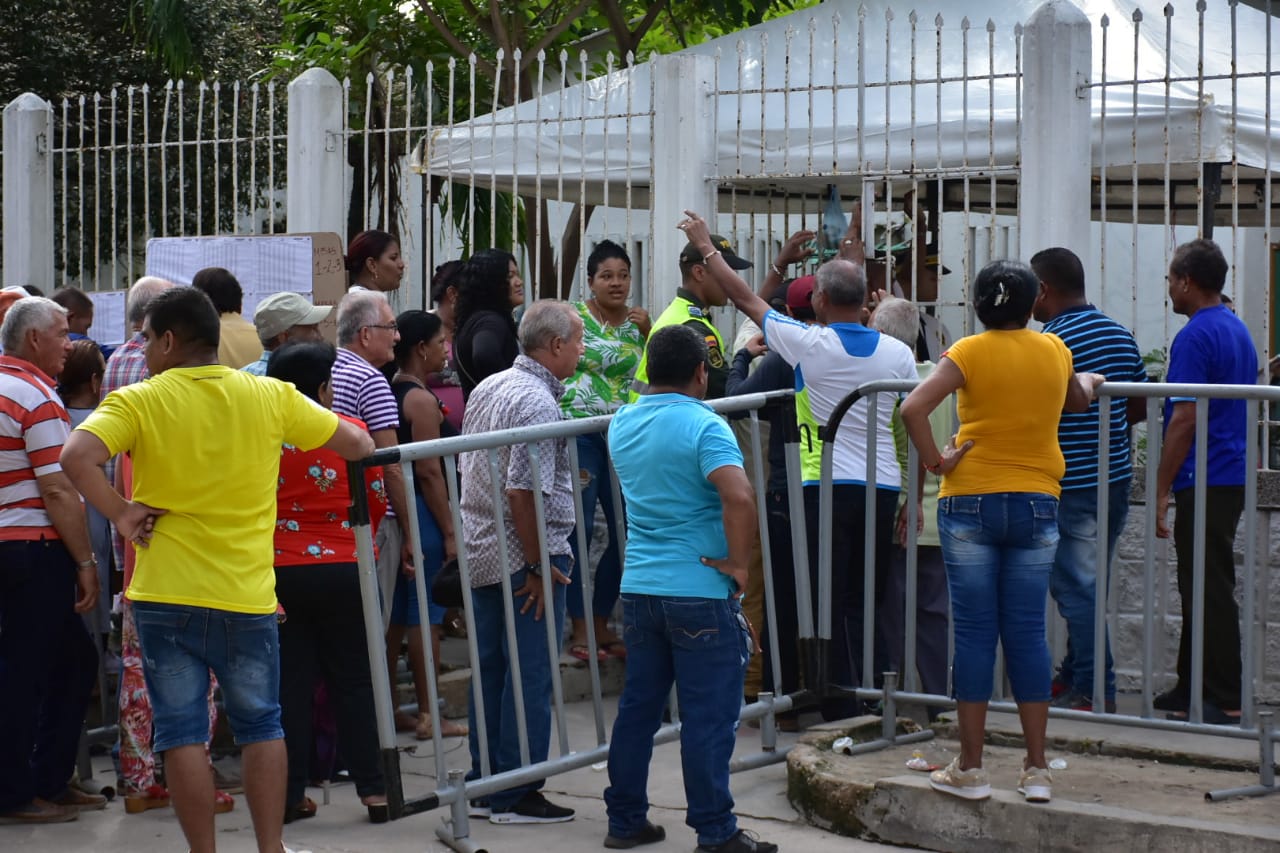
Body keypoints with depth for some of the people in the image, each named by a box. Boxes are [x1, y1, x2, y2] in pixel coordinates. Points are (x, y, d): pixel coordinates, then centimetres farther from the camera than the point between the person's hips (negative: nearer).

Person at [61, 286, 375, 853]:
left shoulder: (138, 401, -5)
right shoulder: (271, 397, 1)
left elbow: (77, 456, -22)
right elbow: (357, 445, 7)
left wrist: (120, 515, -10)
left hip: (166, 594, -2)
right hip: (247, 594, 2)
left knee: (183, 733, 6)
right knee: (261, 726, 16)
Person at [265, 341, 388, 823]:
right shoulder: (350, 431, -6)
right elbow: (377, 499, 2)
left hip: (280, 571, 1)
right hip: (343, 568, -1)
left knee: (291, 683, 6)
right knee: (354, 680, 8)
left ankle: (291, 793, 8)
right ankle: (372, 788, 6)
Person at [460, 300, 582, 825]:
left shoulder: (487, 388, 11)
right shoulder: (538, 403, -18)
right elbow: (522, 492, -24)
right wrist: (538, 567, -18)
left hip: (479, 550, 9)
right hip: (523, 554, -9)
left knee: (490, 668, 14)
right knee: (532, 674, -1)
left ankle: (483, 784, 21)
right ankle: (515, 795, 4)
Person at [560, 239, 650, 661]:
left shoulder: (638, 322, 11)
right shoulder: (572, 317, 0)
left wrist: (648, 332, 1)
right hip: (579, 432, -5)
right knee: (579, 528, -7)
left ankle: (601, 622, 18)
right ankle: (579, 627, 0)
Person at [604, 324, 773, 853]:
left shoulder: (622, 424, 7)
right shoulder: (704, 426, -15)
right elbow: (738, 497, -29)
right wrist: (739, 562, -18)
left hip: (638, 587, 7)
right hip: (700, 592, -7)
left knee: (637, 706, 14)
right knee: (708, 716, 0)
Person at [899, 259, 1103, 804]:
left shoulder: (969, 352, -6)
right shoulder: (1055, 350, 4)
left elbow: (913, 407, -20)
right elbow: (1078, 400, 26)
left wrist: (935, 462, -9)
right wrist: (1090, 381, 47)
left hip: (971, 504, -2)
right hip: (1037, 505, 2)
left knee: (974, 633, 2)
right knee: (1027, 633, 7)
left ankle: (970, 769, 7)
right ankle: (1036, 770, 9)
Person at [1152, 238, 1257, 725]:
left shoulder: (1195, 337, -14)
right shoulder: (1239, 331, 16)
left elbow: (1184, 419, -19)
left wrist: (1161, 492, -17)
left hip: (1204, 481, -10)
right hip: (1233, 477, 10)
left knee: (1209, 592, -6)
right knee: (1202, 589, 15)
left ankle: (1224, 701, -3)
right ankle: (1193, 689, 21)